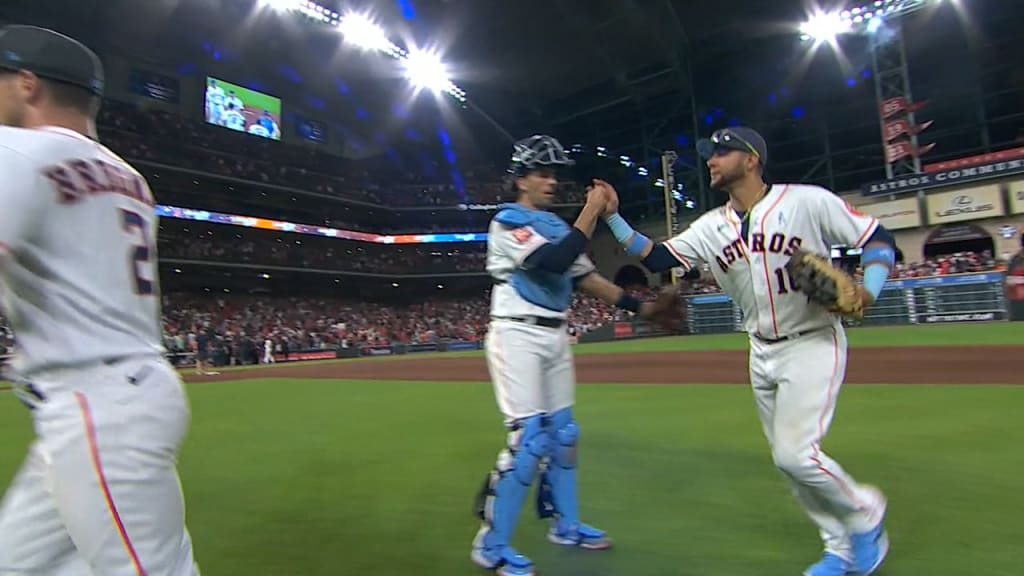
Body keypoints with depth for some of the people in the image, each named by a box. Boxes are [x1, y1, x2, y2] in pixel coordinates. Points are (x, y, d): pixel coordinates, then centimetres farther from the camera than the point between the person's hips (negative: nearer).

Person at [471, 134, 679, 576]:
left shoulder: (557, 226, 15)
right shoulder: (507, 221, -9)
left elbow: (585, 276, 14)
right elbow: (554, 262, -24)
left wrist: (638, 305, 9)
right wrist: (591, 212, -19)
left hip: (555, 337, 8)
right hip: (518, 336, -8)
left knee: (562, 433, 15)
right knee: (529, 439, -12)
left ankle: (565, 525, 31)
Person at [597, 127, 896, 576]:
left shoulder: (807, 201, -13)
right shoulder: (710, 228, 1)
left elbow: (878, 239, -6)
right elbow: (654, 258, -4)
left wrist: (867, 291, -24)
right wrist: (613, 217, -12)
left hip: (813, 345, -6)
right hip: (762, 354, 6)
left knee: (796, 453, -14)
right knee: (787, 459, 12)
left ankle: (864, 512, 18)